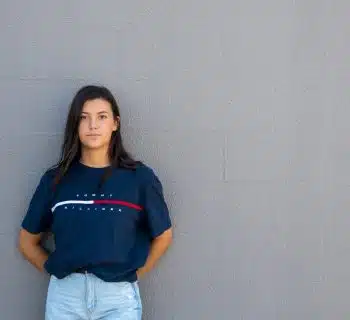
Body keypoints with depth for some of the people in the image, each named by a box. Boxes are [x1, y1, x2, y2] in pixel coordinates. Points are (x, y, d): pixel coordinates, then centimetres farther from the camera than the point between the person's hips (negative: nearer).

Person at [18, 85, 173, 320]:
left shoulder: (139, 177, -3)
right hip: (65, 294, 1)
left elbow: (163, 236, 8)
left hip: (118, 296, -1)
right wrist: (58, 272, 2)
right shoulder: (56, 179, 2)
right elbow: (28, 241, 10)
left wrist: (133, 275, 5)